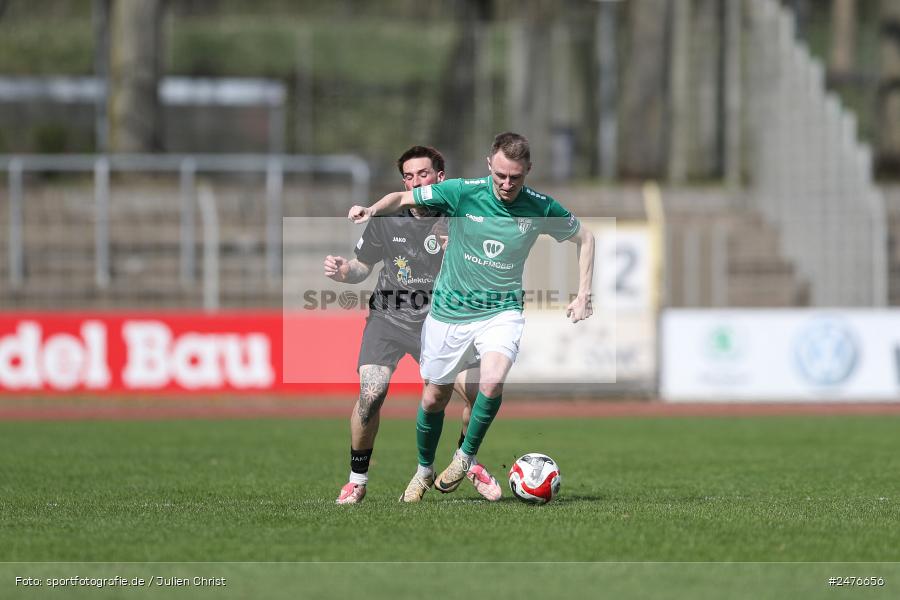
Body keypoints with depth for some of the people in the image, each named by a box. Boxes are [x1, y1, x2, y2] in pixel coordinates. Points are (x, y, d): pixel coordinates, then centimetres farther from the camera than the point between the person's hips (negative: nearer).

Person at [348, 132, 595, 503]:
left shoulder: (541, 209, -9)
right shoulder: (462, 193, -12)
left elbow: (583, 238, 9)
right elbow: (403, 198, -2)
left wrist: (583, 295, 3)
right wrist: (372, 210, -22)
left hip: (501, 311, -1)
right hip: (449, 312, 1)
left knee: (493, 382, -28)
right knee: (434, 399, 10)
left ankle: (466, 455, -4)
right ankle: (424, 471, 36)